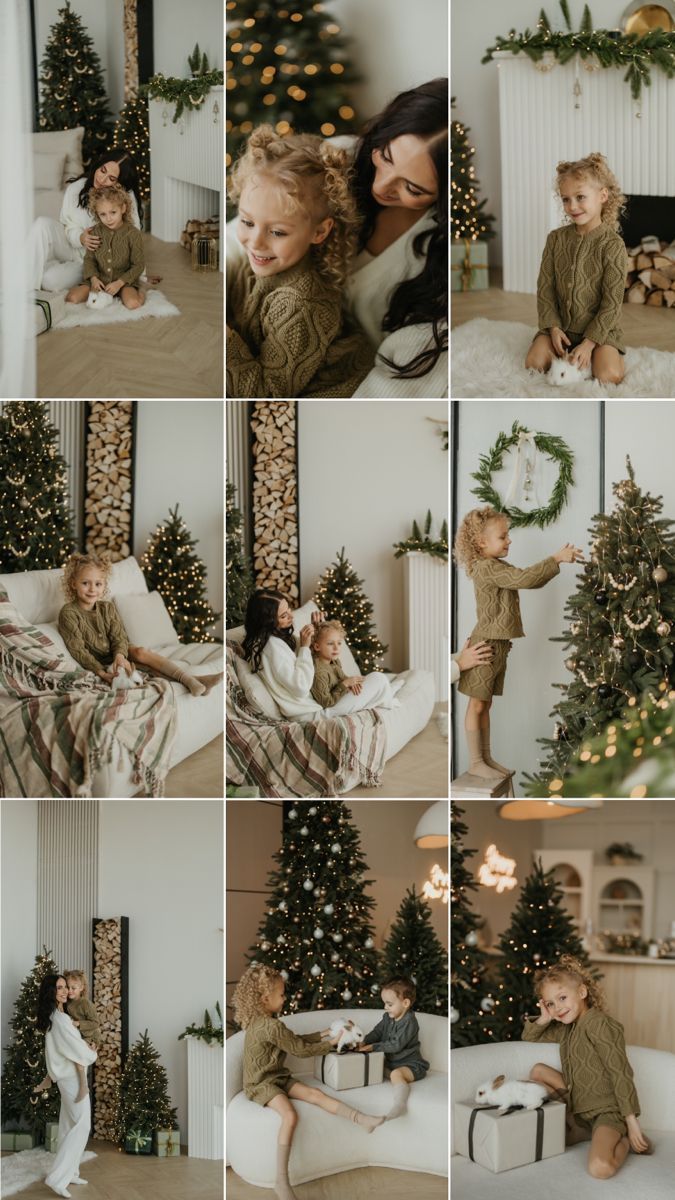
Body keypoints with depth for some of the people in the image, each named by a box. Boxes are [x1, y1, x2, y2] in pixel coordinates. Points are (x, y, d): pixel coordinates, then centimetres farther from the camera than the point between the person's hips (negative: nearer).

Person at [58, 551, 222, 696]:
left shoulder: (108, 608, 8)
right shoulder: (68, 613, -9)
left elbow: (118, 637, 0)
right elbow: (78, 649, -14)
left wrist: (119, 655, -24)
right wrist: (101, 673, -24)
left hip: (115, 655, 5)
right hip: (97, 663, -5)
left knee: (140, 652, -23)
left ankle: (190, 680, -33)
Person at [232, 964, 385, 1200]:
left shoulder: (259, 1021, 9)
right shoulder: (272, 1026, -23)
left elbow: (293, 1040, 20)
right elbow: (301, 1050, -15)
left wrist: (320, 1035, 14)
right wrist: (331, 1044, -2)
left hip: (278, 1077, 10)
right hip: (262, 1083, -10)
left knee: (316, 1094, -6)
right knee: (290, 1115, -32)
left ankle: (362, 1119, -15)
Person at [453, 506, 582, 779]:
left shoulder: (496, 568, 15)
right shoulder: (487, 568, -17)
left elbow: (532, 581, 15)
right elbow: (524, 579, -28)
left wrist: (557, 560, 2)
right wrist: (555, 559, -23)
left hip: (498, 646, 10)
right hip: (485, 645, -10)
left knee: (485, 705, 15)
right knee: (477, 705, -1)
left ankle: (486, 758, 21)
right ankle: (475, 762, 4)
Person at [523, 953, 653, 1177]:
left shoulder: (598, 1023, -15)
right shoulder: (566, 1028, 12)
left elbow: (620, 1073, -18)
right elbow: (528, 1039, 25)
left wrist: (631, 1122, -21)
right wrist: (544, 1019, 4)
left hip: (608, 1111, -9)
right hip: (579, 1108, 9)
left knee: (600, 1168, -33)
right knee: (538, 1071, 3)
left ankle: (624, 1140, -1)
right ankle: (577, 1131, -1)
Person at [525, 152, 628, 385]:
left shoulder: (612, 244, -13)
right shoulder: (556, 239, 0)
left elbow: (612, 302, -14)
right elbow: (545, 287, 2)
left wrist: (589, 342, -20)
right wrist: (553, 327, -10)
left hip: (600, 327, -3)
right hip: (560, 324, 3)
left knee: (609, 375, -24)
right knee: (534, 362, -19)